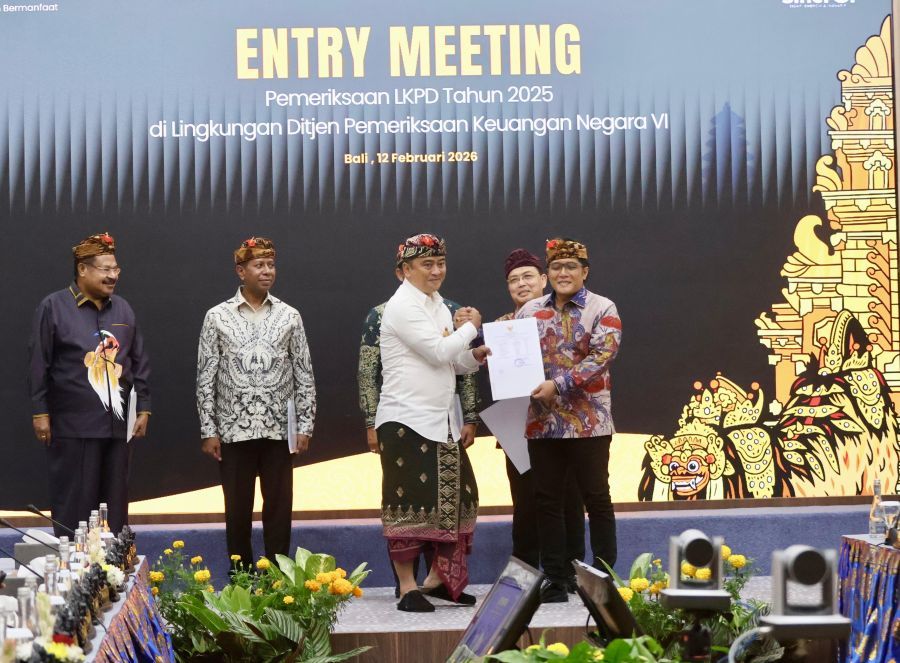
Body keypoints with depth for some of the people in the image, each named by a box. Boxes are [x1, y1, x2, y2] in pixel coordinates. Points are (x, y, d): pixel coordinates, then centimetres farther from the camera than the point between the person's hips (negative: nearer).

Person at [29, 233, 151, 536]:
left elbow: (140, 363, 15)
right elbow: (39, 365, -4)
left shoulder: (122, 309, 12)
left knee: (115, 504, 9)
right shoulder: (54, 306, -3)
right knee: (74, 505, 0)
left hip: (116, 424, 5)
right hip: (73, 425, -5)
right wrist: (40, 412, -7)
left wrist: (143, 409, 11)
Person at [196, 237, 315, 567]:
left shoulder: (289, 316, 5)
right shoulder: (217, 316, 1)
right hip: (234, 430, -1)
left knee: (279, 508, 4)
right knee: (238, 511, 6)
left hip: (278, 429, 1)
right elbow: (205, 378, 1)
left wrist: (305, 426, 1)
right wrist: (208, 430, -3)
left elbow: (304, 375, 6)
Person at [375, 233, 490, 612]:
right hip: (406, 420, -9)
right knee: (409, 503, -5)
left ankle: (437, 580, 19)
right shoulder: (402, 307, -11)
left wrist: (475, 355, 2)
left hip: (441, 420, 9)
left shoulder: (438, 305, 16)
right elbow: (439, 351, -18)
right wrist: (471, 327, -3)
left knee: (453, 497, 9)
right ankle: (407, 589, 0)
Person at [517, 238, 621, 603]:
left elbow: (602, 356, -13)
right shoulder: (530, 311, 12)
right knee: (547, 501, 7)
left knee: (596, 498, 1)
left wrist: (558, 384, -20)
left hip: (588, 421, -4)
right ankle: (556, 580, 15)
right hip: (541, 420, 4)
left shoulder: (602, 309, 0)